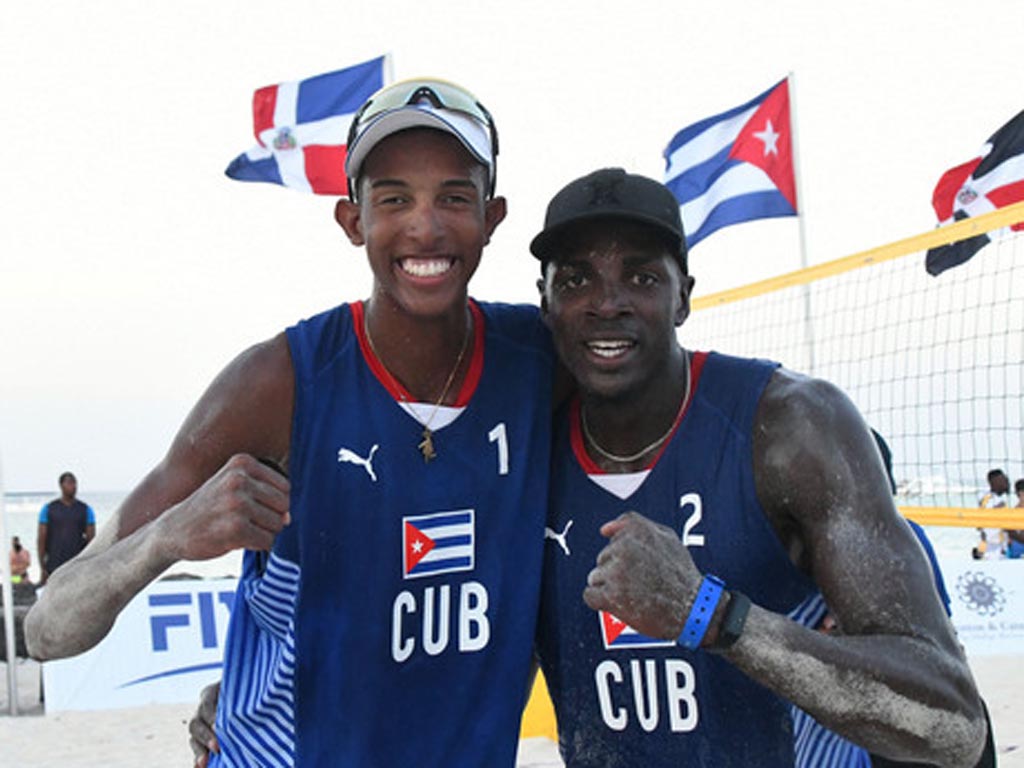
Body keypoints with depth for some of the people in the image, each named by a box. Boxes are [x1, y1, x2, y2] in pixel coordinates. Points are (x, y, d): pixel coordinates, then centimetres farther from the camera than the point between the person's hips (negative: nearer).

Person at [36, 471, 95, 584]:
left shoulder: (86, 510, 6)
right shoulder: (48, 509, 4)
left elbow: (91, 540, 5)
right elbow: (41, 539, 3)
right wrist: (42, 568, -3)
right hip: (54, 568, -1)